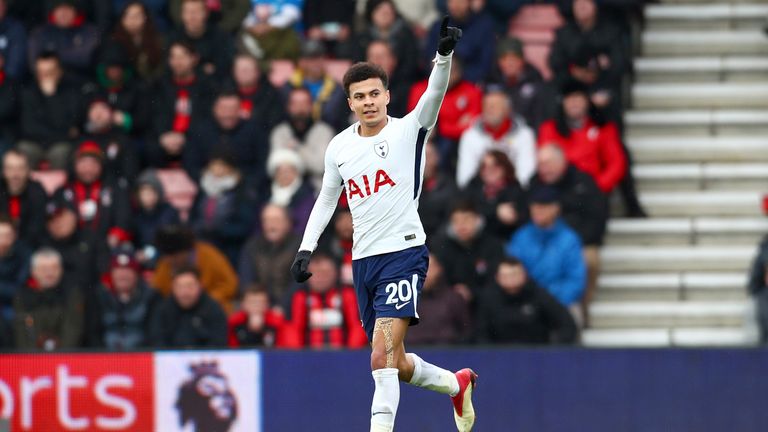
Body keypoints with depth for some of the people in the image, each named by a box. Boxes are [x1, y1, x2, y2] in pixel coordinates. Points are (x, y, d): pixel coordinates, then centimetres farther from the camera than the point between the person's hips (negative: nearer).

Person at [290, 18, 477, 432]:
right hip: (363, 259, 6)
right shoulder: (339, 146, 9)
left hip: (404, 253, -6)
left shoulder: (408, 130, -5)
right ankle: (457, 383, 40)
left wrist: (444, 54, -41)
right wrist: (306, 248, 13)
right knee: (395, 365, 14)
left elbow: (434, 93, -23)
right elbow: (327, 198, 22)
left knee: (383, 357, -19)